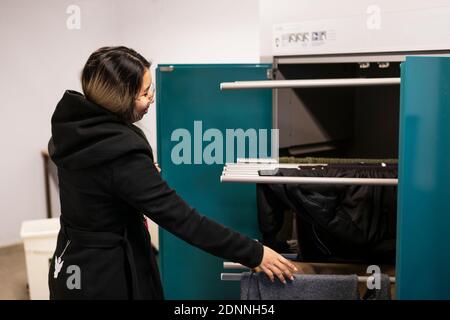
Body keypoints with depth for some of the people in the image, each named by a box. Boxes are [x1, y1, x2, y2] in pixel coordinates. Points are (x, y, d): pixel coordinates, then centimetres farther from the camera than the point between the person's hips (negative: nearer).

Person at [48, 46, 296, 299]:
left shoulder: (76, 126, -3)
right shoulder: (121, 152, -29)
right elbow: (181, 218, -29)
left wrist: (144, 174, 19)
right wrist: (254, 254, -24)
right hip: (105, 278, -8)